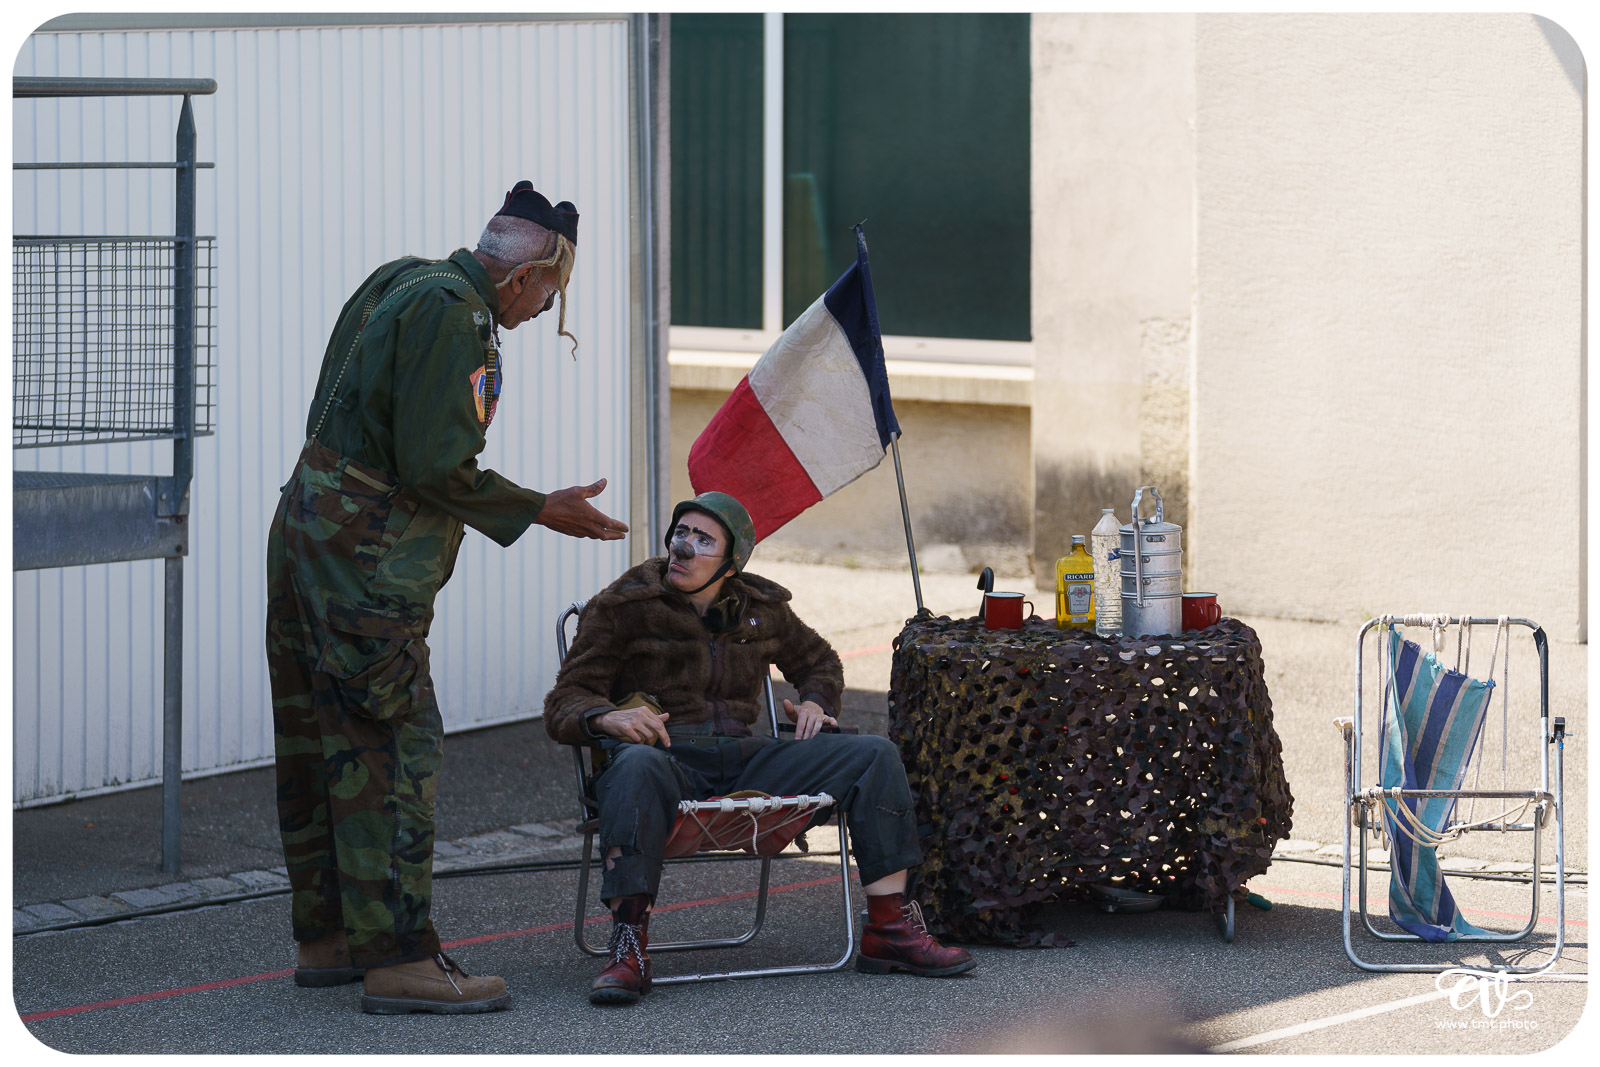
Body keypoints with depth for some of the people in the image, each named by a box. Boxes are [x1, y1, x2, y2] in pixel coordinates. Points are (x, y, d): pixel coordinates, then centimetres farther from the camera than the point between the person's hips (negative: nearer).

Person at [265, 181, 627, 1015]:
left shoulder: (398, 284, 14)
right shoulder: (451, 316, -16)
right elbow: (436, 467, -20)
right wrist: (541, 512, -10)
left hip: (308, 536, 10)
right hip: (366, 562, -10)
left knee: (320, 750, 15)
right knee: (395, 750, -9)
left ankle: (325, 940, 23)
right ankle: (397, 960, -10)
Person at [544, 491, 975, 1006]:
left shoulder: (761, 608, 15)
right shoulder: (623, 607, 2)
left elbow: (818, 662, 35)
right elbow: (563, 703, -2)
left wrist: (814, 702, 11)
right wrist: (608, 717, -25)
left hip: (742, 759, 5)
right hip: (667, 756, -5)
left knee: (875, 755, -10)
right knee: (638, 765, -43)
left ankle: (888, 931, -11)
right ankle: (628, 951, -44)